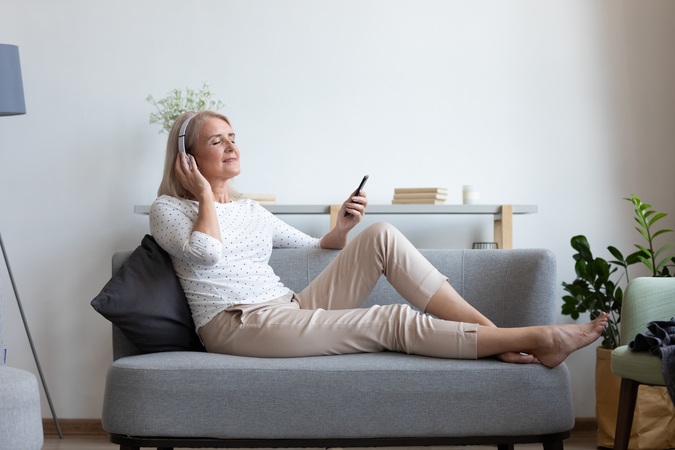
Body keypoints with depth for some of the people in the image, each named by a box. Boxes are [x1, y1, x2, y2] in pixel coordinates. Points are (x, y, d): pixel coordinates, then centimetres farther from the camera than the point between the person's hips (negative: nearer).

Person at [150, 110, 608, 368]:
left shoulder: (251, 210, 24)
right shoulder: (167, 209, 6)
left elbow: (316, 247, 26)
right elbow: (206, 251, -16)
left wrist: (343, 227, 5)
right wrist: (206, 193, -2)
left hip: (291, 309, 7)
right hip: (238, 325, -7)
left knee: (381, 235, -13)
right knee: (397, 321, -23)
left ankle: (495, 333, -18)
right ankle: (537, 339, -22)